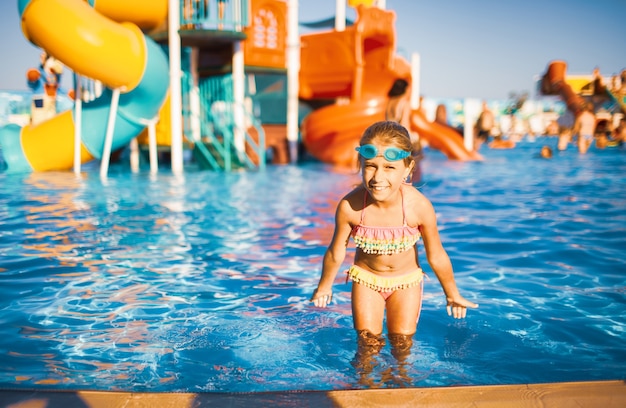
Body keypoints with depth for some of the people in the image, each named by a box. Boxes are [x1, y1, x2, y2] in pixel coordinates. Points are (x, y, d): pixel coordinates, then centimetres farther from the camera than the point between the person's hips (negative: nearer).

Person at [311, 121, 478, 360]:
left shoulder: (419, 206, -30)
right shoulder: (349, 206, -29)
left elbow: (436, 256, -13)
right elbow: (336, 253, -11)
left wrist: (452, 294, 0)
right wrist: (324, 287, 5)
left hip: (406, 280, 0)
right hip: (366, 278, 0)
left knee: (403, 345, 10)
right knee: (368, 344, 4)